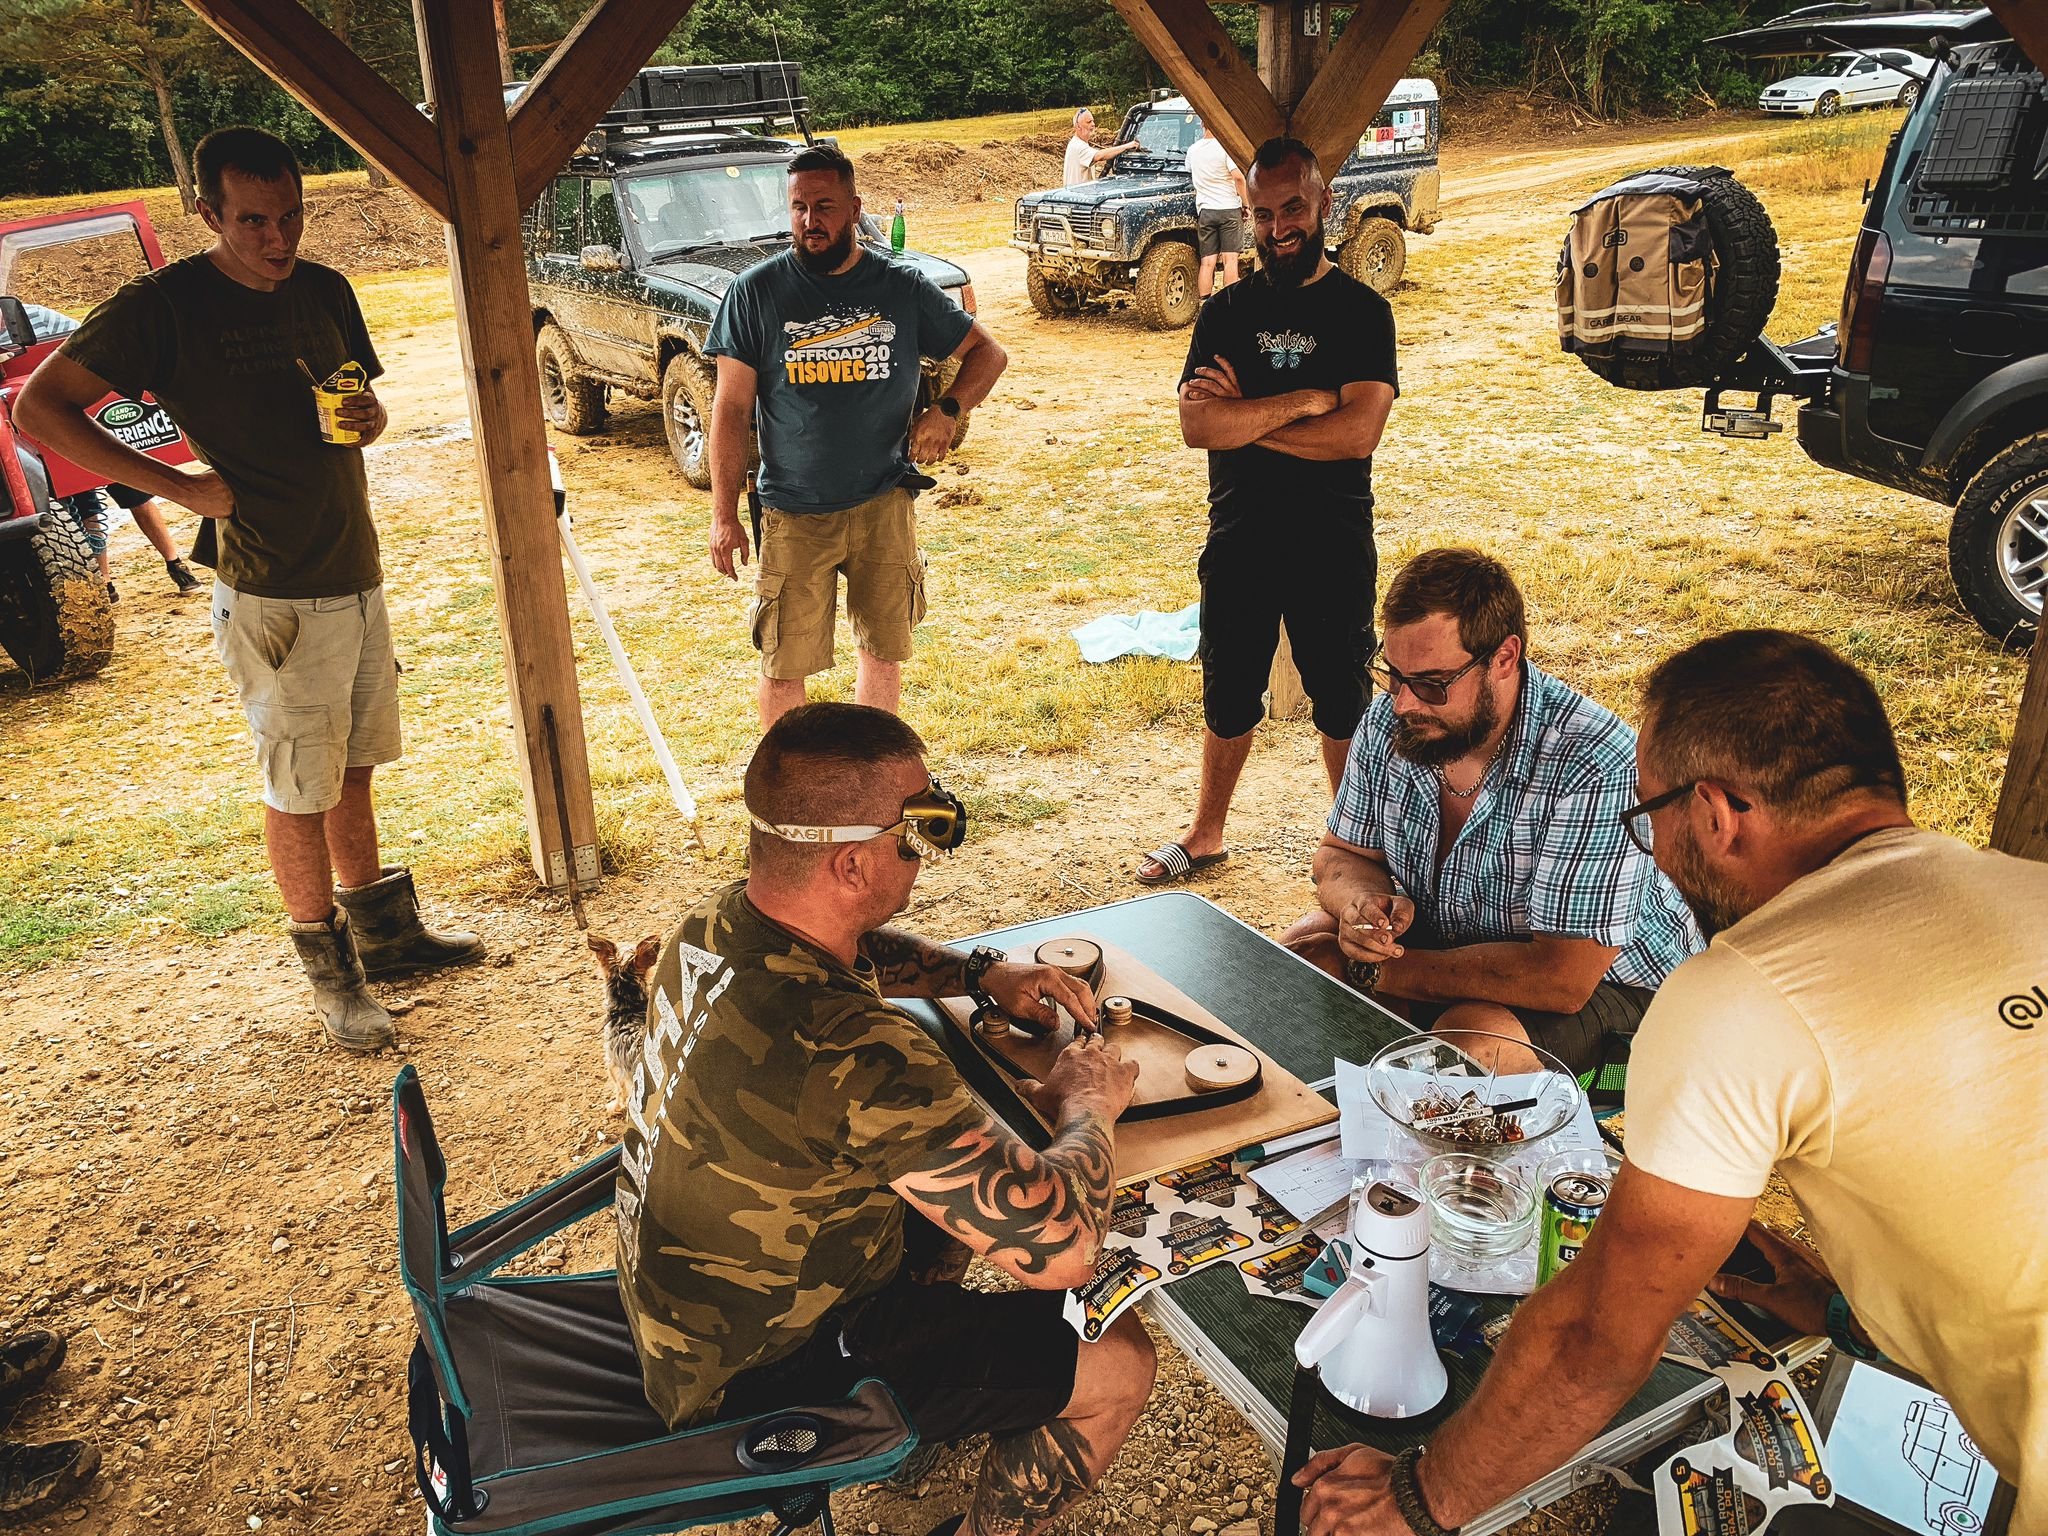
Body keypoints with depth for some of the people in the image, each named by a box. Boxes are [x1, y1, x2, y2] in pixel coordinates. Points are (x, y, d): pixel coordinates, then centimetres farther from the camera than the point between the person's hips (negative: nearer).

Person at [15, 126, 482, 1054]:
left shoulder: (325, 290, 7)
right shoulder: (164, 305, -11)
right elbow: (38, 409, -10)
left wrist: (367, 416, -4)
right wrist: (180, 485, -14)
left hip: (357, 575, 6)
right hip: (272, 594, -6)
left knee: (352, 771, 18)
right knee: (300, 792, 4)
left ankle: (384, 933, 32)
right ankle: (329, 970, 18)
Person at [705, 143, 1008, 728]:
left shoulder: (903, 287, -1)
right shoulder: (756, 292, -5)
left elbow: (988, 353, 9)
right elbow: (731, 406, -3)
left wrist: (946, 409, -11)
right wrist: (724, 516, -8)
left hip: (884, 504, 2)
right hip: (793, 514, -2)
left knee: (884, 651, 14)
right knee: (783, 667, 4)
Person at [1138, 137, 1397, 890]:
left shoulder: (1362, 311, -3)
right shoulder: (1226, 311, 4)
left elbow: (1357, 433, -18)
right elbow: (1196, 424, -11)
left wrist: (1243, 416, -14)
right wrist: (1300, 401, -18)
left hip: (1334, 547, -2)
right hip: (1237, 544, 3)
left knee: (1342, 701, 10)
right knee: (1228, 698, 15)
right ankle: (1206, 834, 32)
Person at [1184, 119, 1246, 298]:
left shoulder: (1192, 150, 7)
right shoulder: (1224, 147, -10)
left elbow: (1190, 172, 22)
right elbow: (1238, 177, -16)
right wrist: (1245, 205, -6)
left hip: (1205, 210, 4)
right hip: (1229, 208, -4)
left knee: (1207, 262, 3)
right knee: (1230, 260, -2)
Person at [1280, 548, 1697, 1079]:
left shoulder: (1595, 770, -32)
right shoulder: (1390, 722, -11)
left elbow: (1560, 978, -33)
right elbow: (1342, 854, 4)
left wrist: (1376, 970, -27)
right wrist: (1365, 902, -22)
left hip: (1602, 981, -6)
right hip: (1441, 935, 6)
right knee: (1303, 952, -12)